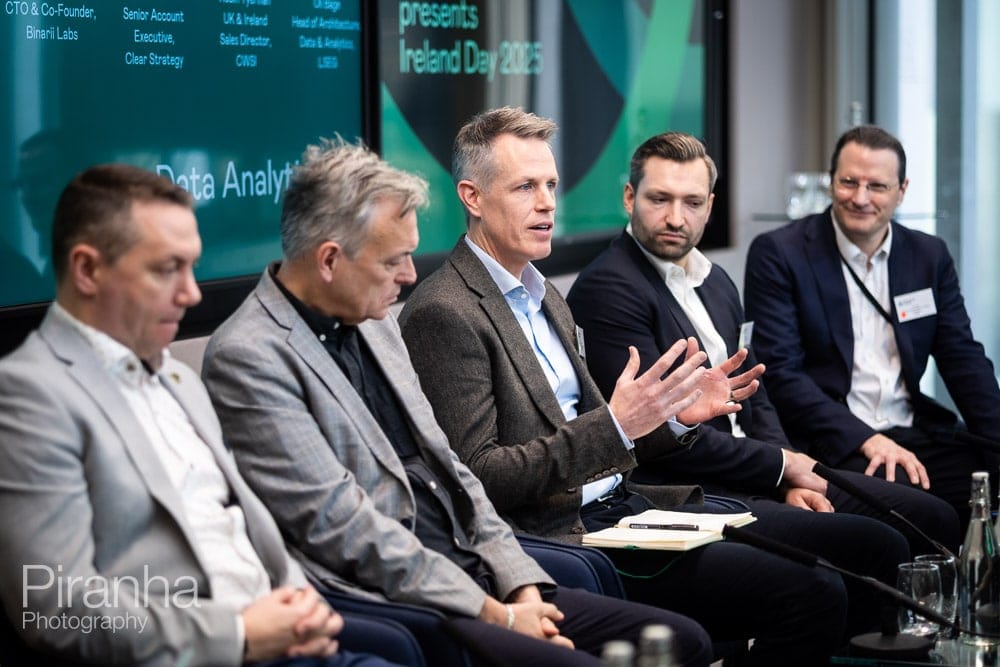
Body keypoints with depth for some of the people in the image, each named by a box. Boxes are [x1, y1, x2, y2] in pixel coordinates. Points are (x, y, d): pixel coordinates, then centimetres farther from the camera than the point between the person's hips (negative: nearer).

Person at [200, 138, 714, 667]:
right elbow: (340, 525, -16)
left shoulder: (376, 326, 16)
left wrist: (521, 586, 3)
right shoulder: (247, 358, -11)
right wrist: (494, 615, -13)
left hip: (476, 579, 9)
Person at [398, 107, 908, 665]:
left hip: (624, 503, 9)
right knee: (811, 595, -23)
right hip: (567, 534, -9)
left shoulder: (545, 299, 19)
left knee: (879, 547, 3)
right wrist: (615, 425, -23)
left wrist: (674, 415, 3)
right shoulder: (444, 313, -11)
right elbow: (479, 476, -17)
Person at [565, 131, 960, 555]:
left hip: (749, 478, 9)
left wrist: (791, 479, 1)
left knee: (932, 519, 1)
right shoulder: (607, 289, -12)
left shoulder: (715, 282, 17)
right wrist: (784, 463, -8)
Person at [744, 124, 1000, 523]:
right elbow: (779, 370, -9)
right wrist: (867, 440, -19)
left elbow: (963, 360, 12)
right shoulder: (778, 254, -2)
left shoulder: (930, 256, 14)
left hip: (915, 433, 5)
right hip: (832, 443, -5)